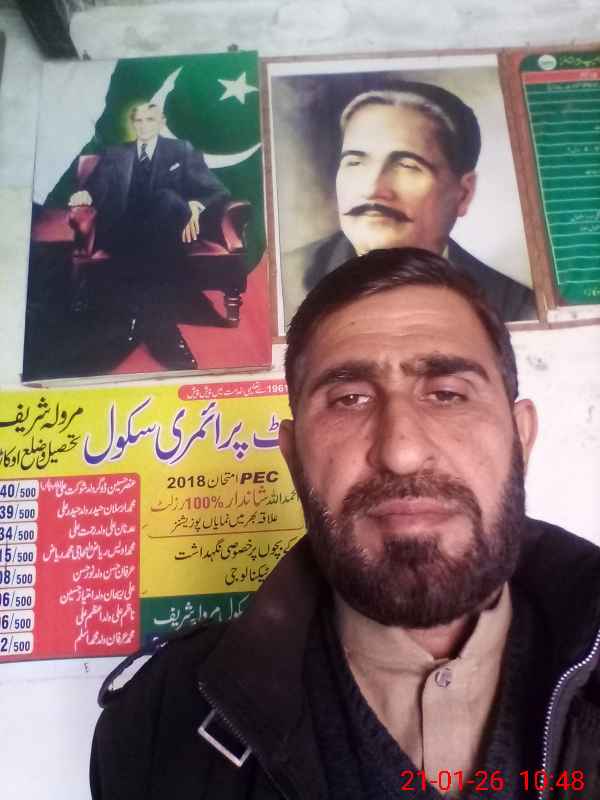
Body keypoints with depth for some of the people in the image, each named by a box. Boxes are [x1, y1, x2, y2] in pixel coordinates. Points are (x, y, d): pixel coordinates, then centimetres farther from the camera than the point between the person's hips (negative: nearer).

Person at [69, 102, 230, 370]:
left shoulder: (181, 151, 18)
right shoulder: (115, 155, 24)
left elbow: (219, 193, 7)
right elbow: (97, 189, 13)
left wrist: (197, 205, -16)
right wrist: (85, 194, -13)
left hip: (166, 233, -1)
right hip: (122, 234, 1)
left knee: (168, 198, -35)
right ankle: (161, 326, -40)